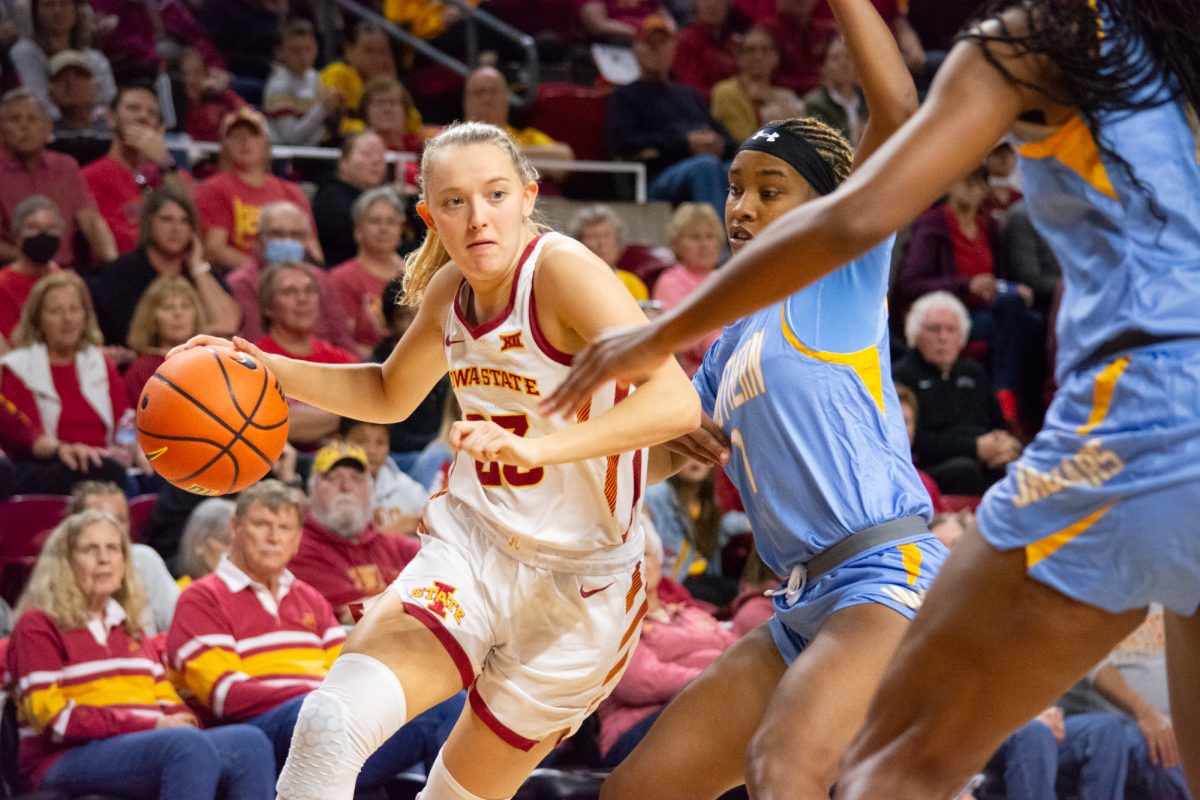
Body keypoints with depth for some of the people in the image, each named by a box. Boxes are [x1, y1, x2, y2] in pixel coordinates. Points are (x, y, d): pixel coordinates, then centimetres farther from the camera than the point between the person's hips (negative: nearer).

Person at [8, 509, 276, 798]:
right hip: (70, 758, -7)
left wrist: (177, 723, -5)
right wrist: (151, 726, -12)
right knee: (188, 745, -36)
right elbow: (55, 719, -6)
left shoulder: (127, 627, 27)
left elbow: (167, 701, 22)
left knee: (250, 742, -23)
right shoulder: (38, 627, 6)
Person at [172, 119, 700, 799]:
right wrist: (267, 371, 7)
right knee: (335, 721, -20)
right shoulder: (450, 288, 1)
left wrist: (536, 447, -45)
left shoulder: (561, 269, -20)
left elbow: (678, 403, -33)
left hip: (578, 588, -4)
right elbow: (390, 396, 22)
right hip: (470, 554, 4)